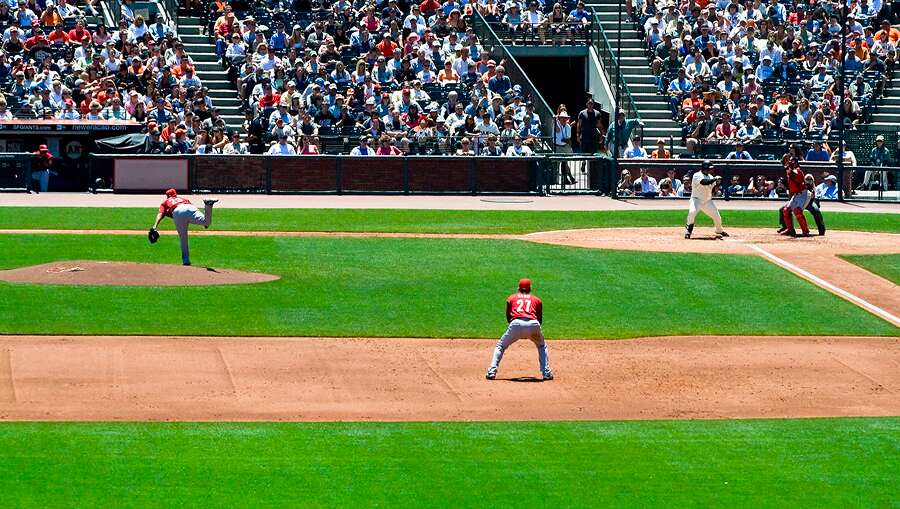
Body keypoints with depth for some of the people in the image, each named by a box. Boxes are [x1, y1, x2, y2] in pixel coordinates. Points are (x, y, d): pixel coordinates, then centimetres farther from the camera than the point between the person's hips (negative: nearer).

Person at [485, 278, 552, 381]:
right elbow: (540, 319, 25)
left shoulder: (511, 298, 26)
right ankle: (546, 373, 16)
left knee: (500, 346, 18)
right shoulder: (536, 299, 27)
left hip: (516, 323, -1)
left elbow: (508, 317, 25)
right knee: (542, 347, 28)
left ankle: (492, 372, 3)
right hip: (533, 324, 1)